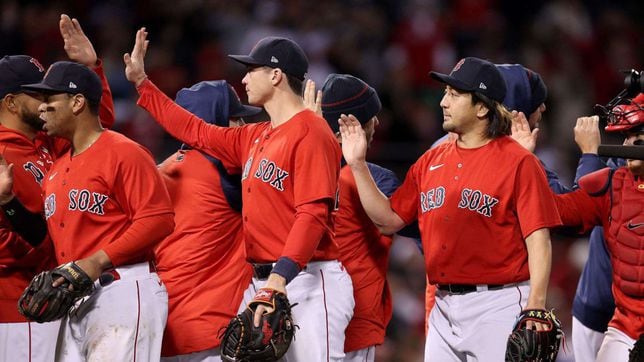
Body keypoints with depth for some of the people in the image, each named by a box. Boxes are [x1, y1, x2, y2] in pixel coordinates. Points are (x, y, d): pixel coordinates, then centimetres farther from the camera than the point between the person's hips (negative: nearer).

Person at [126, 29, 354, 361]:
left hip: (306, 282, -9)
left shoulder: (310, 133, -10)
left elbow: (312, 215, -19)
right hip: (262, 283, 9)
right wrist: (141, 83, 30)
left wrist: (281, 276, -29)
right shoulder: (255, 137, 17)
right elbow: (196, 132, 28)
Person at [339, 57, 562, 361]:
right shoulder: (431, 162, 14)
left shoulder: (518, 162, -6)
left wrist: (536, 305, -22)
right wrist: (358, 165, 7)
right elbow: (389, 219, 15)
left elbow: (537, 238, -12)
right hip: (444, 308, 7)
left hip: (497, 306, -7)